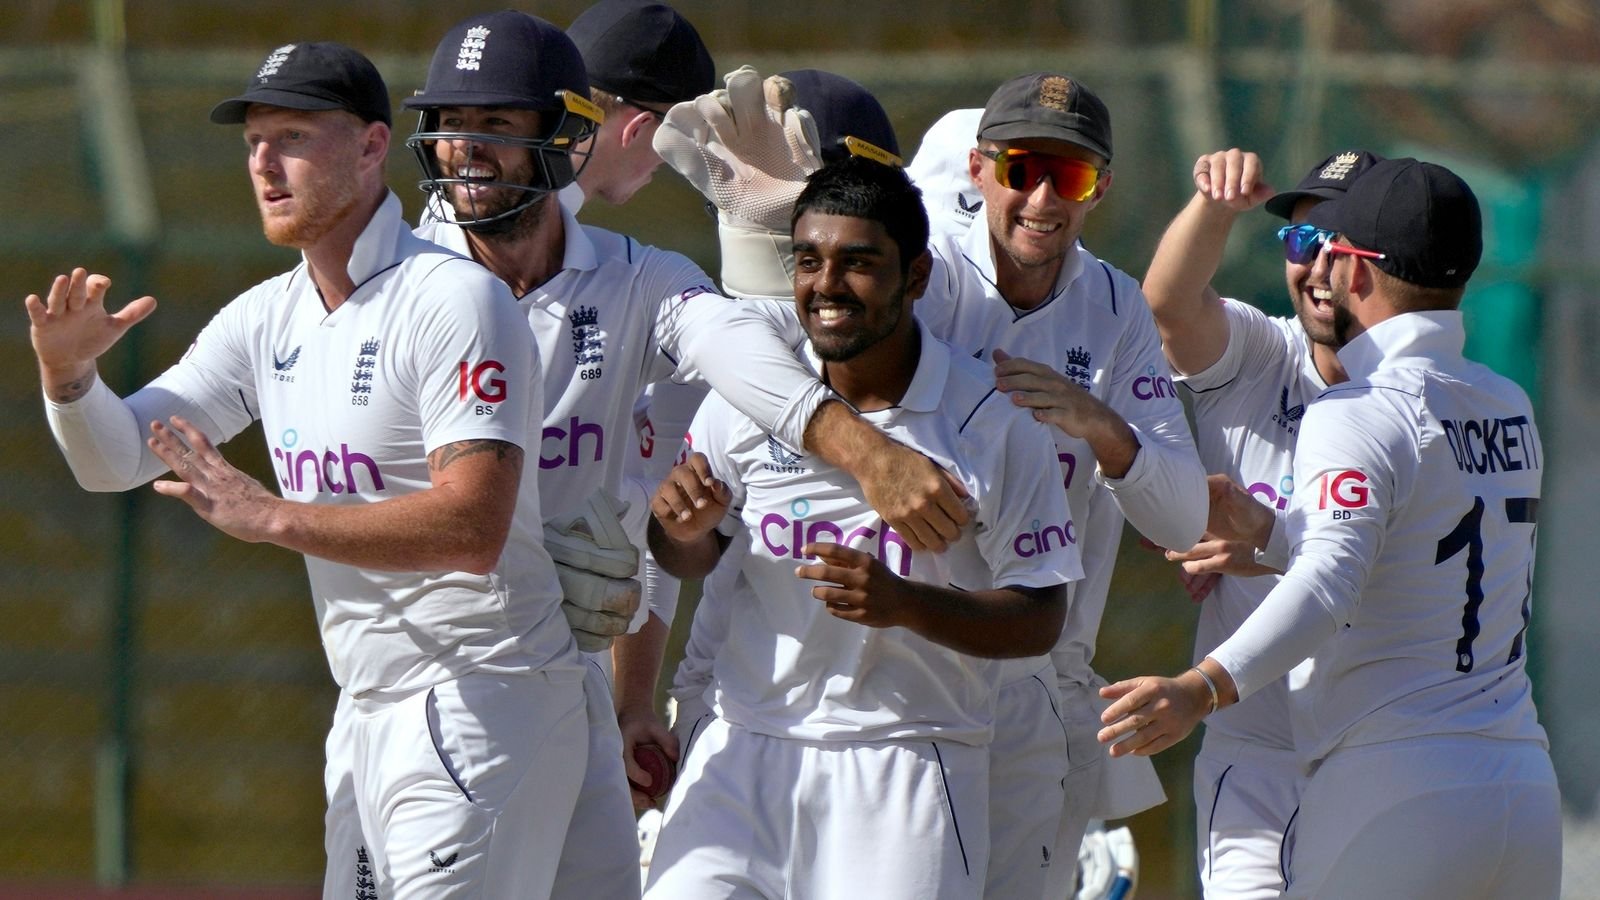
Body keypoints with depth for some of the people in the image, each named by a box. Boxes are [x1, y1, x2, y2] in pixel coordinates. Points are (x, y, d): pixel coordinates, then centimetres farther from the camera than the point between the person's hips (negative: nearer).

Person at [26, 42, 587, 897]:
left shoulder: (454, 300, -15)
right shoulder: (267, 320, 11)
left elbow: (474, 529, -26)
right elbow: (115, 456, 7)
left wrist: (273, 518, -32)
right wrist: (68, 372, -15)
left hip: (482, 704, -9)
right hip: (367, 711, 9)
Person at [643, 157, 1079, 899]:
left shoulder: (995, 420, -6)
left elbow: (1040, 618, -5)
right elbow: (693, 558, 15)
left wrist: (905, 605, -22)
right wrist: (684, 527, -9)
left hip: (910, 767, -3)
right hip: (746, 753, 3)